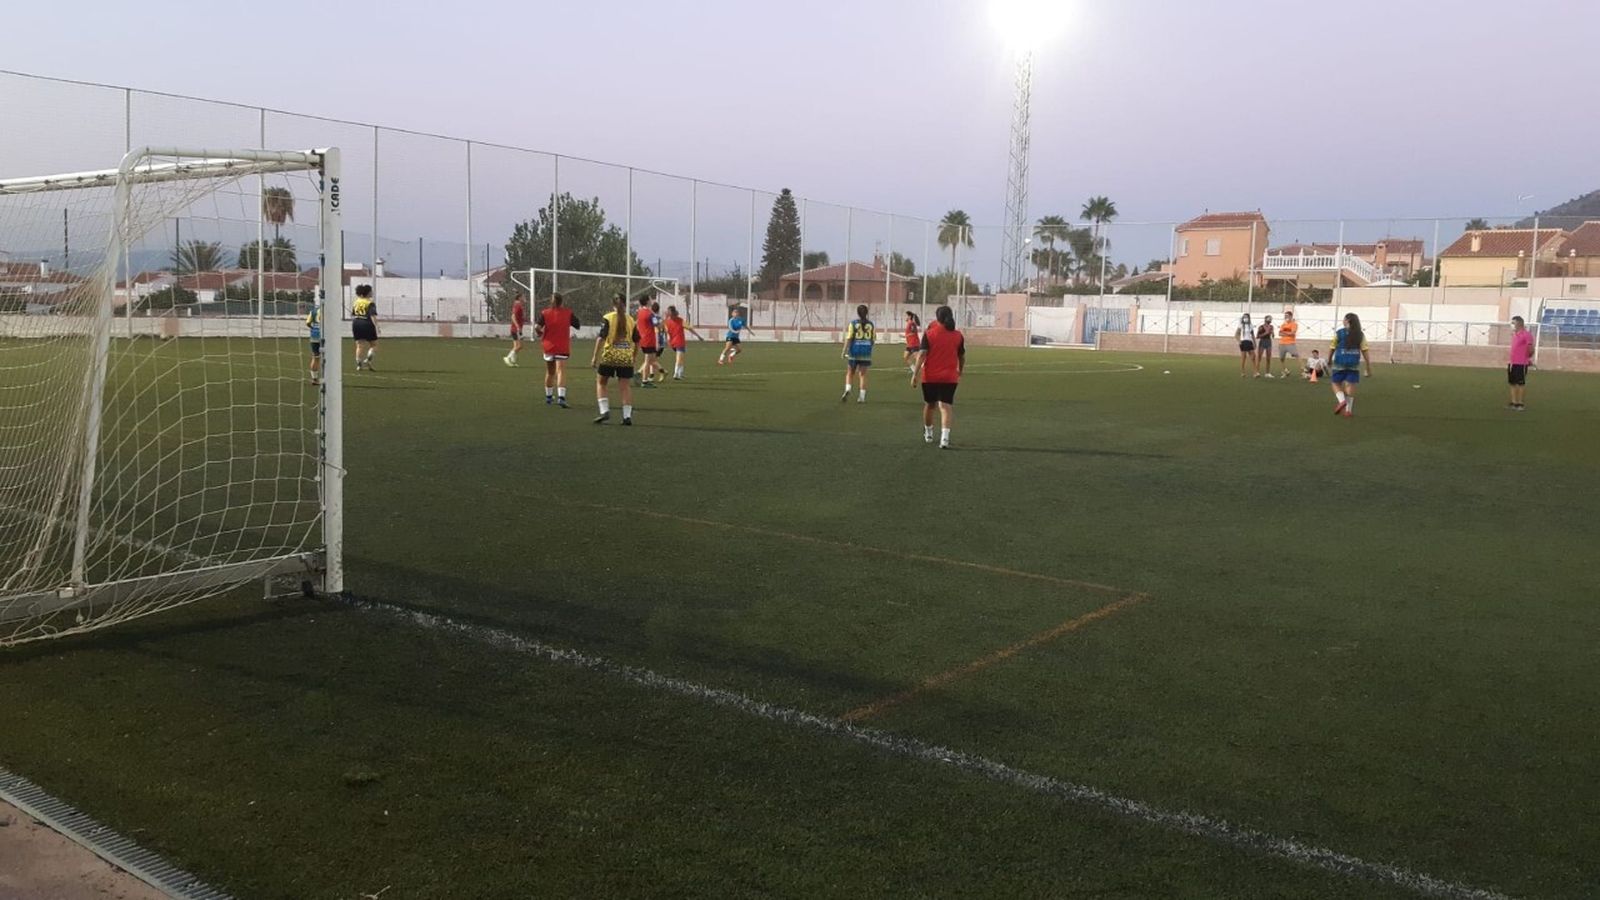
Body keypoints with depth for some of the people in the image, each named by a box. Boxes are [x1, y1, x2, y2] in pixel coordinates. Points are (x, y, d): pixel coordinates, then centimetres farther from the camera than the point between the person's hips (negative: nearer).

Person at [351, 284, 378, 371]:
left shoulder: (356, 301, 11)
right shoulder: (371, 302, -7)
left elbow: (352, 315, 15)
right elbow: (373, 316, -17)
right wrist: (376, 326, -20)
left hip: (356, 324, 6)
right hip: (367, 324, -5)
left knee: (360, 346, 9)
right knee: (374, 345, 6)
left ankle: (358, 364, 6)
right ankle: (367, 360, -13)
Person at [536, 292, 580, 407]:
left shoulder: (544, 313, -2)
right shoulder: (567, 313, -3)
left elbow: (537, 328, -14)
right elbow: (579, 325, 6)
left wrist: (540, 334, 8)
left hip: (548, 346, 2)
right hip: (562, 347, -2)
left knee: (550, 372, 19)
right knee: (561, 372, -10)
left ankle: (548, 396, 33)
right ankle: (561, 398, -27)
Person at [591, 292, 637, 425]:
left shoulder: (607, 318, -3)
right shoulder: (631, 320, 7)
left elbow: (601, 338, -10)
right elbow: (637, 341, 11)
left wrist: (595, 357, -6)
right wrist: (635, 356, 24)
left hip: (609, 356, -2)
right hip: (626, 358, 2)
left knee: (601, 383, 13)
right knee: (626, 386, 6)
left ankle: (604, 411, 1)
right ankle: (627, 416, 4)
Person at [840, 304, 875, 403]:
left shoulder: (853, 324, -4)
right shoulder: (871, 324, 3)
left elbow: (849, 339, -9)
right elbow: (873, 340, 5)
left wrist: (844, 351, -5)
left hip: (854, 353, -1)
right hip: (866, 354, 1)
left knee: (849, 374, 12)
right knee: (863, 375, 6)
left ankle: (847, 390, -10)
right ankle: (862, 397, 0)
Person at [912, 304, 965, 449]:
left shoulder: (929, 334, -6)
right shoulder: (958, 336, 2)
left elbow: (922, 354, -12)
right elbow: (962, 357, 11)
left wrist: (915, 374, -10)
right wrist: (960, 372, 27)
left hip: (930, 377, 0)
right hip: (950, 377, 1)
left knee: (929, 405, 18)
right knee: (946, 406, -5)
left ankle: (928, 434, 36)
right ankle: (945, 438, -21)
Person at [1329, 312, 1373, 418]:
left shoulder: (1339, 333, -3)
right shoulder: (1360, 335, 3)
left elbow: (1332, 348, 3)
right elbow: (1365, 351, 0)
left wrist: (1329, 361, 19)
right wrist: (1369, 367, 4)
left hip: (1340, 363, -2)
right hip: (1354, 364, 2)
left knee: (1336, 383, 12)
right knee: (1350, 385, 6)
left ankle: (1342, 400, -14)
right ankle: (1348, 410, 8)